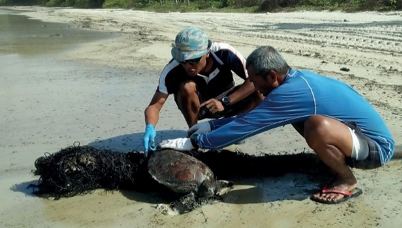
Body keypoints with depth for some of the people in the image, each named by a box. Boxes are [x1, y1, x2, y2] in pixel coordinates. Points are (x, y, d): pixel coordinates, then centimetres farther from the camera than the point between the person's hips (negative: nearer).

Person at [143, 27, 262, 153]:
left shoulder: (224, 52, -30)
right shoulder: (173, 70, -30)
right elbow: (154, 105, -30)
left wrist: (225, 102, -37)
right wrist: (150, 127, -51)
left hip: (225, 101, 1)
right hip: (196, 106, -1)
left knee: (258, 94, -26)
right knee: (187, 87, -35)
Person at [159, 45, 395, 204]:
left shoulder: (290, 92, -27)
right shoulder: (297, 79, 2)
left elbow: (246, 125, -23)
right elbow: (253, 116, 11)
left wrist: (192, 142, -16)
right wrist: (212, 124, 9)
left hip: (376, 145, -9)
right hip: (360, 133, 9)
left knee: (318, 126, -35)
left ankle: (347, 182, -7)